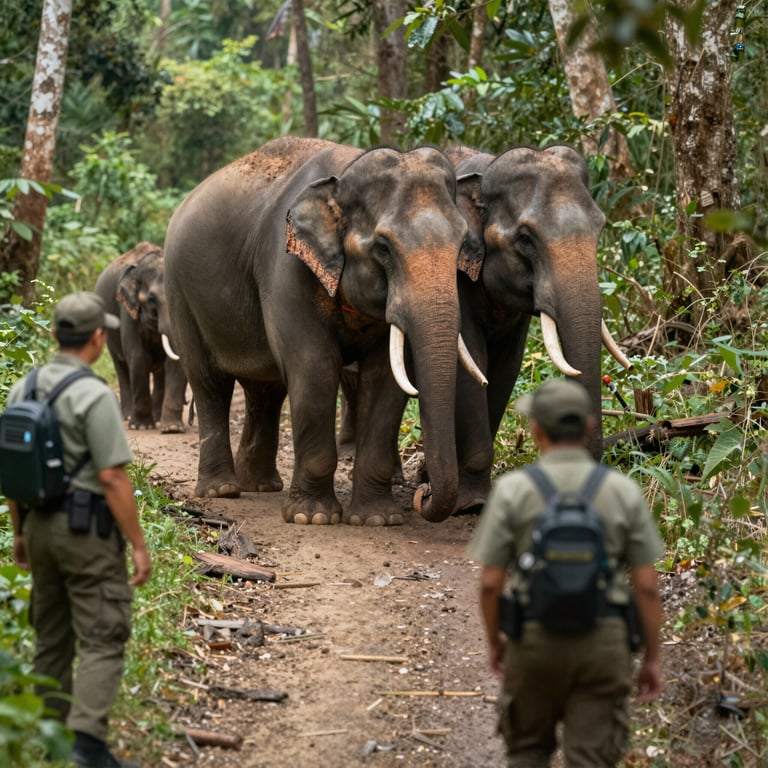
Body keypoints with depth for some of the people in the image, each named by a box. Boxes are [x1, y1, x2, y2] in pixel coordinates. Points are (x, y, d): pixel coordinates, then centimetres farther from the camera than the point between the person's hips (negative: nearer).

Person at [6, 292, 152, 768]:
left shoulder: (23, 389, 6)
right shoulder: (94, 395, -17)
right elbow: (112, 478, -19)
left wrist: (20, 531, 21)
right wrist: (139, 545, -13)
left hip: (40, 524, 8)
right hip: (89, 530, -7)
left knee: (52, 638, 16)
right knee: (101, 640, -6)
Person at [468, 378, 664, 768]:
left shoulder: (512, 489, -6)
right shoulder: (623, 491, -2)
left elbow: (490, 583, -5)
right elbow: (647, 586, -3)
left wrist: (494, 641, 11)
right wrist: (652, 657, 7)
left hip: (535, 640, 0)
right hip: (602, 643, 0)